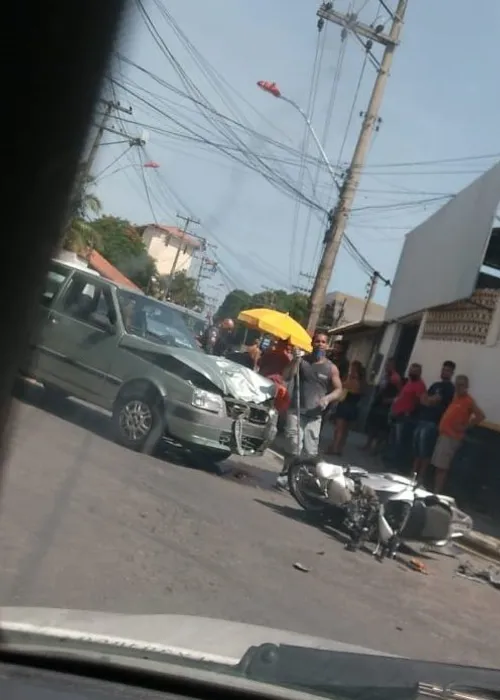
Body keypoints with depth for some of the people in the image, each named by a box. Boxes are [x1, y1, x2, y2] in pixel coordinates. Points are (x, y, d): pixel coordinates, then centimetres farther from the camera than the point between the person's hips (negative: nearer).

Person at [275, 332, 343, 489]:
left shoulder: (331, 368, 7)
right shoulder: (302, 361, 5)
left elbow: (338, 390, 9)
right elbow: (286, 377, -5)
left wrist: (328, 398, -11)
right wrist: (294, 361, -19)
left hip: (314, 415, 2)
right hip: (296, 411, -1)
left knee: (310, 451, -3)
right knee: (294, 447, -14)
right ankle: (285, 476, -3)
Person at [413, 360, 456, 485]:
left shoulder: (449, 387, -4)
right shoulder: (435, 385, 21)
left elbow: (434, 400, -14)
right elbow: (423, 399, 19)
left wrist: (427, 399, 4)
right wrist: (428, 400, -2)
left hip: (432, 423, -8)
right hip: (422, 419, 8)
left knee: (425, 452, -7)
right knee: (417, 450, 10)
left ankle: (421, 477, -3)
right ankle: (414, 473, 17)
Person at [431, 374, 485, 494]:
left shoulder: (468, 401, -9)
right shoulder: (455, 398, 15)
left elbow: (481, 416, -19)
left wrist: (465, 426, -15)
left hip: (452, 437, -9)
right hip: (444, 434, 9)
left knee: (442, 467, -10)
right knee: (438, 466, 12)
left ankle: (436, 493, -9)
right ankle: (436, 491, 19)